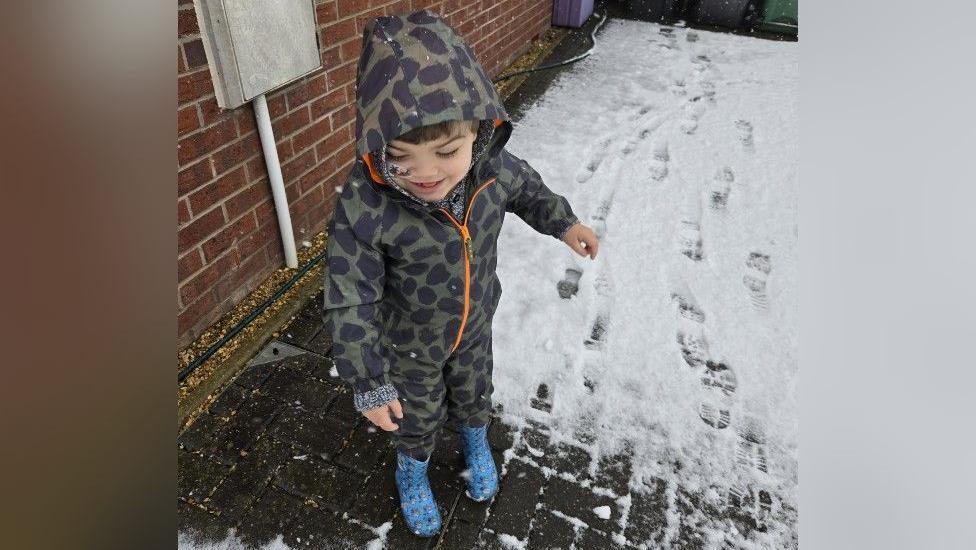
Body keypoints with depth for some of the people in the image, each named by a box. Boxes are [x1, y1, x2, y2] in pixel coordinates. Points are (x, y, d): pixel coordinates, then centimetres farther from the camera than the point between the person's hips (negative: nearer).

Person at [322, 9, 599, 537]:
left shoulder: (495, 169, -26)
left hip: (474, 323, 3)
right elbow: (349, 302, -28)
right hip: (409, 340, -3)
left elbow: (526, 189, 0)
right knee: (418, 410, 24)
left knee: (473, 389, 30)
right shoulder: (364, 207, -38)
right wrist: (368, 381, -26)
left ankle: (474, 437, 65)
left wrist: (563, 222, 5)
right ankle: (412, 465, 58)